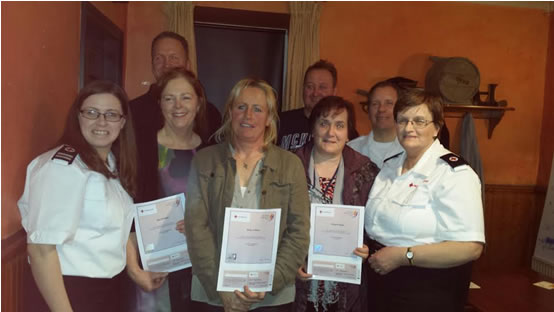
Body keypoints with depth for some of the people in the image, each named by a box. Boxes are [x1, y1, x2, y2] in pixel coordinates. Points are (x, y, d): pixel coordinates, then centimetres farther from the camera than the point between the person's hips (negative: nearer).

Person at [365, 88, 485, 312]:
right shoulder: (389, 167, 5)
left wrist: (402, 256, -22)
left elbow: (470, 247, -25)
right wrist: (365, 247, 0)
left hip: (428, 293, -6)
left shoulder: (454, 173, -17)